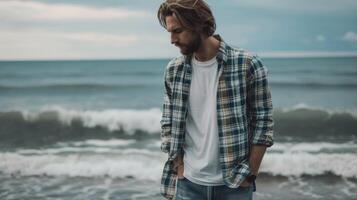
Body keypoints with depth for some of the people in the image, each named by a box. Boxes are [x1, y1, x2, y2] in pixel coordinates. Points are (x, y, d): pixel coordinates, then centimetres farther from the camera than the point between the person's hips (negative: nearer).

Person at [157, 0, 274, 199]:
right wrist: (178, 168, -1)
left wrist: (250, 175, -8)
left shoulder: (248, 64, -10)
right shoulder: (174, 70, 1)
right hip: (188, 183, 3)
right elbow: (168, 124, 7)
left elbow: (263, 123, -7)